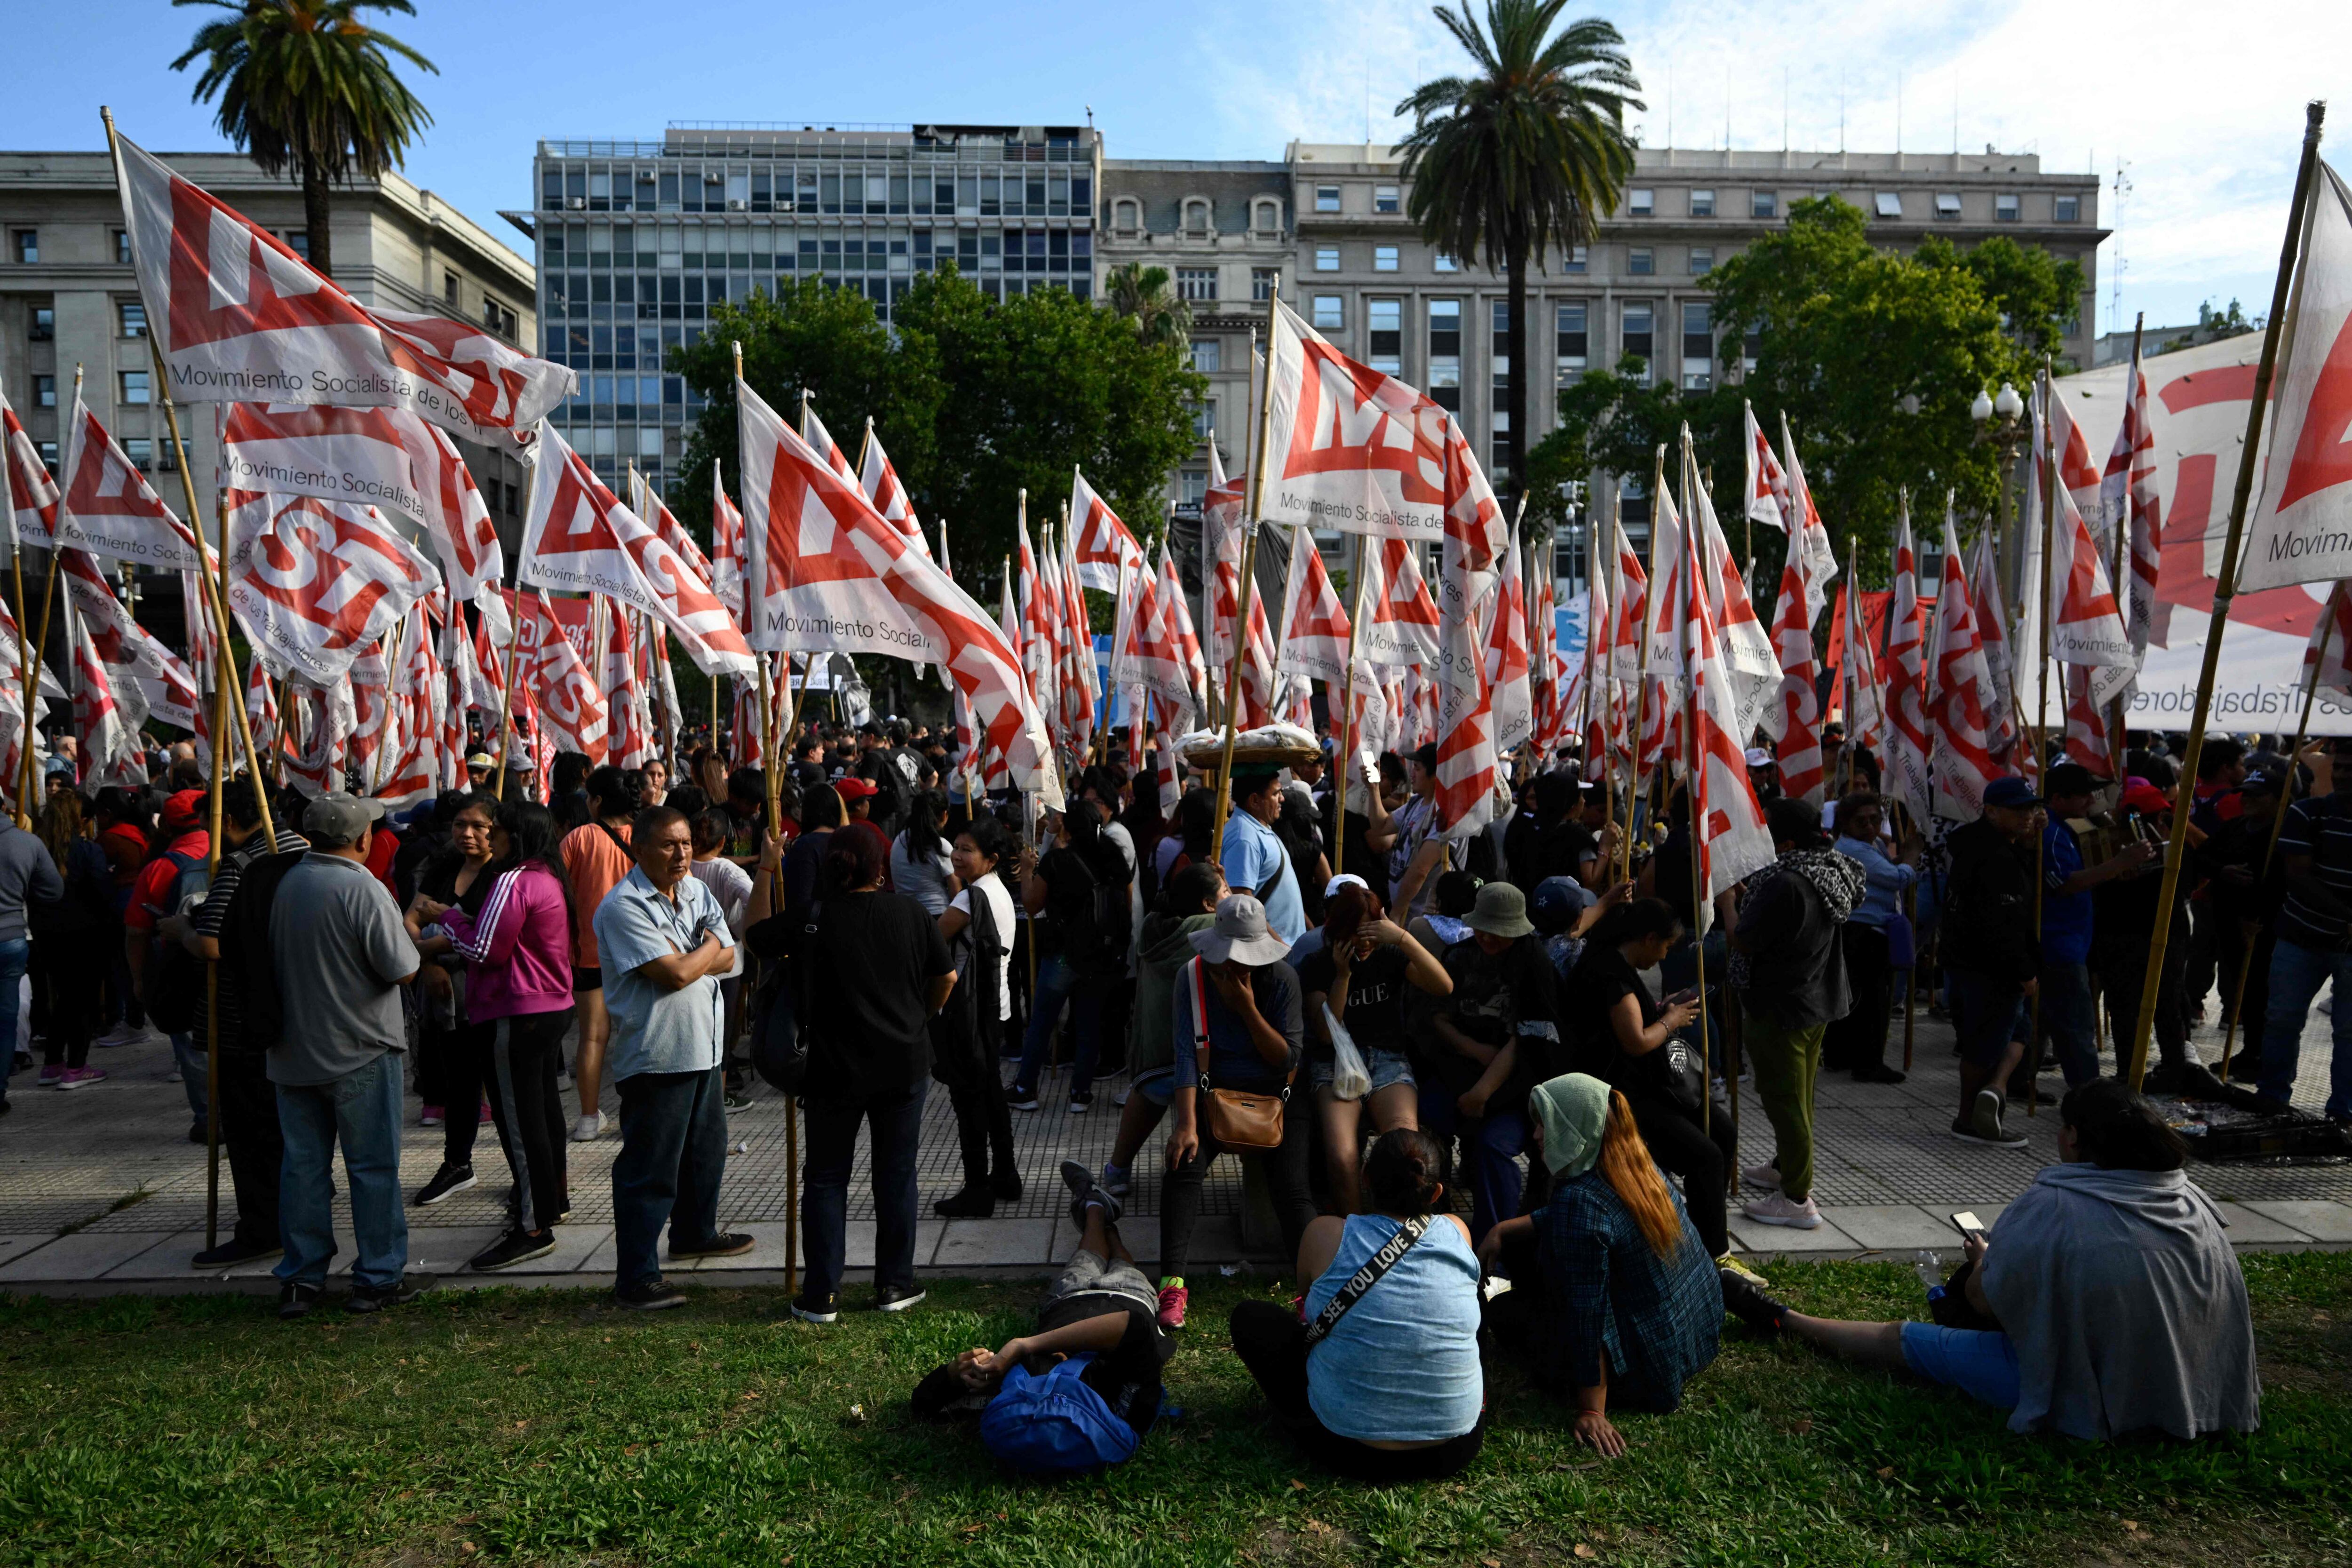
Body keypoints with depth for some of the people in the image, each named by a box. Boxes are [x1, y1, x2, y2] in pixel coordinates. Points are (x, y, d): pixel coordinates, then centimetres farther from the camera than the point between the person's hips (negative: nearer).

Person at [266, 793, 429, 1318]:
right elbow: (403, 970, -17)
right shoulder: (363, 890, -18)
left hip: (292, 1052, 6)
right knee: (374, 1167, 4)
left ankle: (300, 1279, 19)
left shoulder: (284, 885, 2)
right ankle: (379, 1278, 11)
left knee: (303, 1165, 13)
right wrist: (405, 930, 1)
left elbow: (272, 960, 12)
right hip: (360, 1053, -6)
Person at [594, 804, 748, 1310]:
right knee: (650, 1169, -2)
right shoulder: (624, 906, -17)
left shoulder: (696, 892, 10)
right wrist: (708, 948, -4)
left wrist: (686, 959, -12)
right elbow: (676, 974, -22)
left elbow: (727, 959, 6)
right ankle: (636, 1277, 6)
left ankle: (695, 1234, 44)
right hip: (656, 1055, -9)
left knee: (707, 1149, 23)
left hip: (705, 1047, 9)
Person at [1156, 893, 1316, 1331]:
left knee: (1292, 1188, -20)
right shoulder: (1193, 976, -7)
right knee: (1185, 1166, -26)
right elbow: (1186, 1054, -15)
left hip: (1272, 1093, 0)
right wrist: (1187, 1123, -25)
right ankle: (1173, 1283, -27)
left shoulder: (1282, 979, -8)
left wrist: (1249, 1009, -21)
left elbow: (1289, 1058, -10)